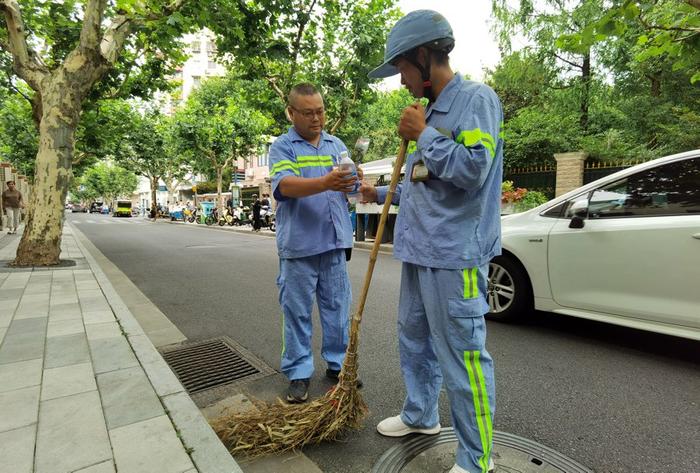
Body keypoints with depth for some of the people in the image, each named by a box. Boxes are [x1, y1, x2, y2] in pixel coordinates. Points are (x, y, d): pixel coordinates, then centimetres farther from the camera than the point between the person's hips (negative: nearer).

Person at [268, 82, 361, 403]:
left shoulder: (337, 145, 15)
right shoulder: (282, 147, -1)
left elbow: (349, 187, 15)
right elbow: (286, 185, -19)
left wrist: (353, 183, -10)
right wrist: (325, 183, -36)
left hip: (334, 243, 5)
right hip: (298, 245, -4)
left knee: (337, 307, 12)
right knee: (297, 312, 4)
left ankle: (337, 363, 28)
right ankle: (299, 373, 18)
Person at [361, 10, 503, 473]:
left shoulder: (477, 98, -7)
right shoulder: (429, 111, 17)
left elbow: (473, 169, -22)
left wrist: (423, 135, -12)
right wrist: (381, 194, 27)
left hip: (454, 255, -9)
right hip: (418, 251, 9)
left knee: (462, 355, -1)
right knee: (414, 339, 20)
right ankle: (420, 415, 41)